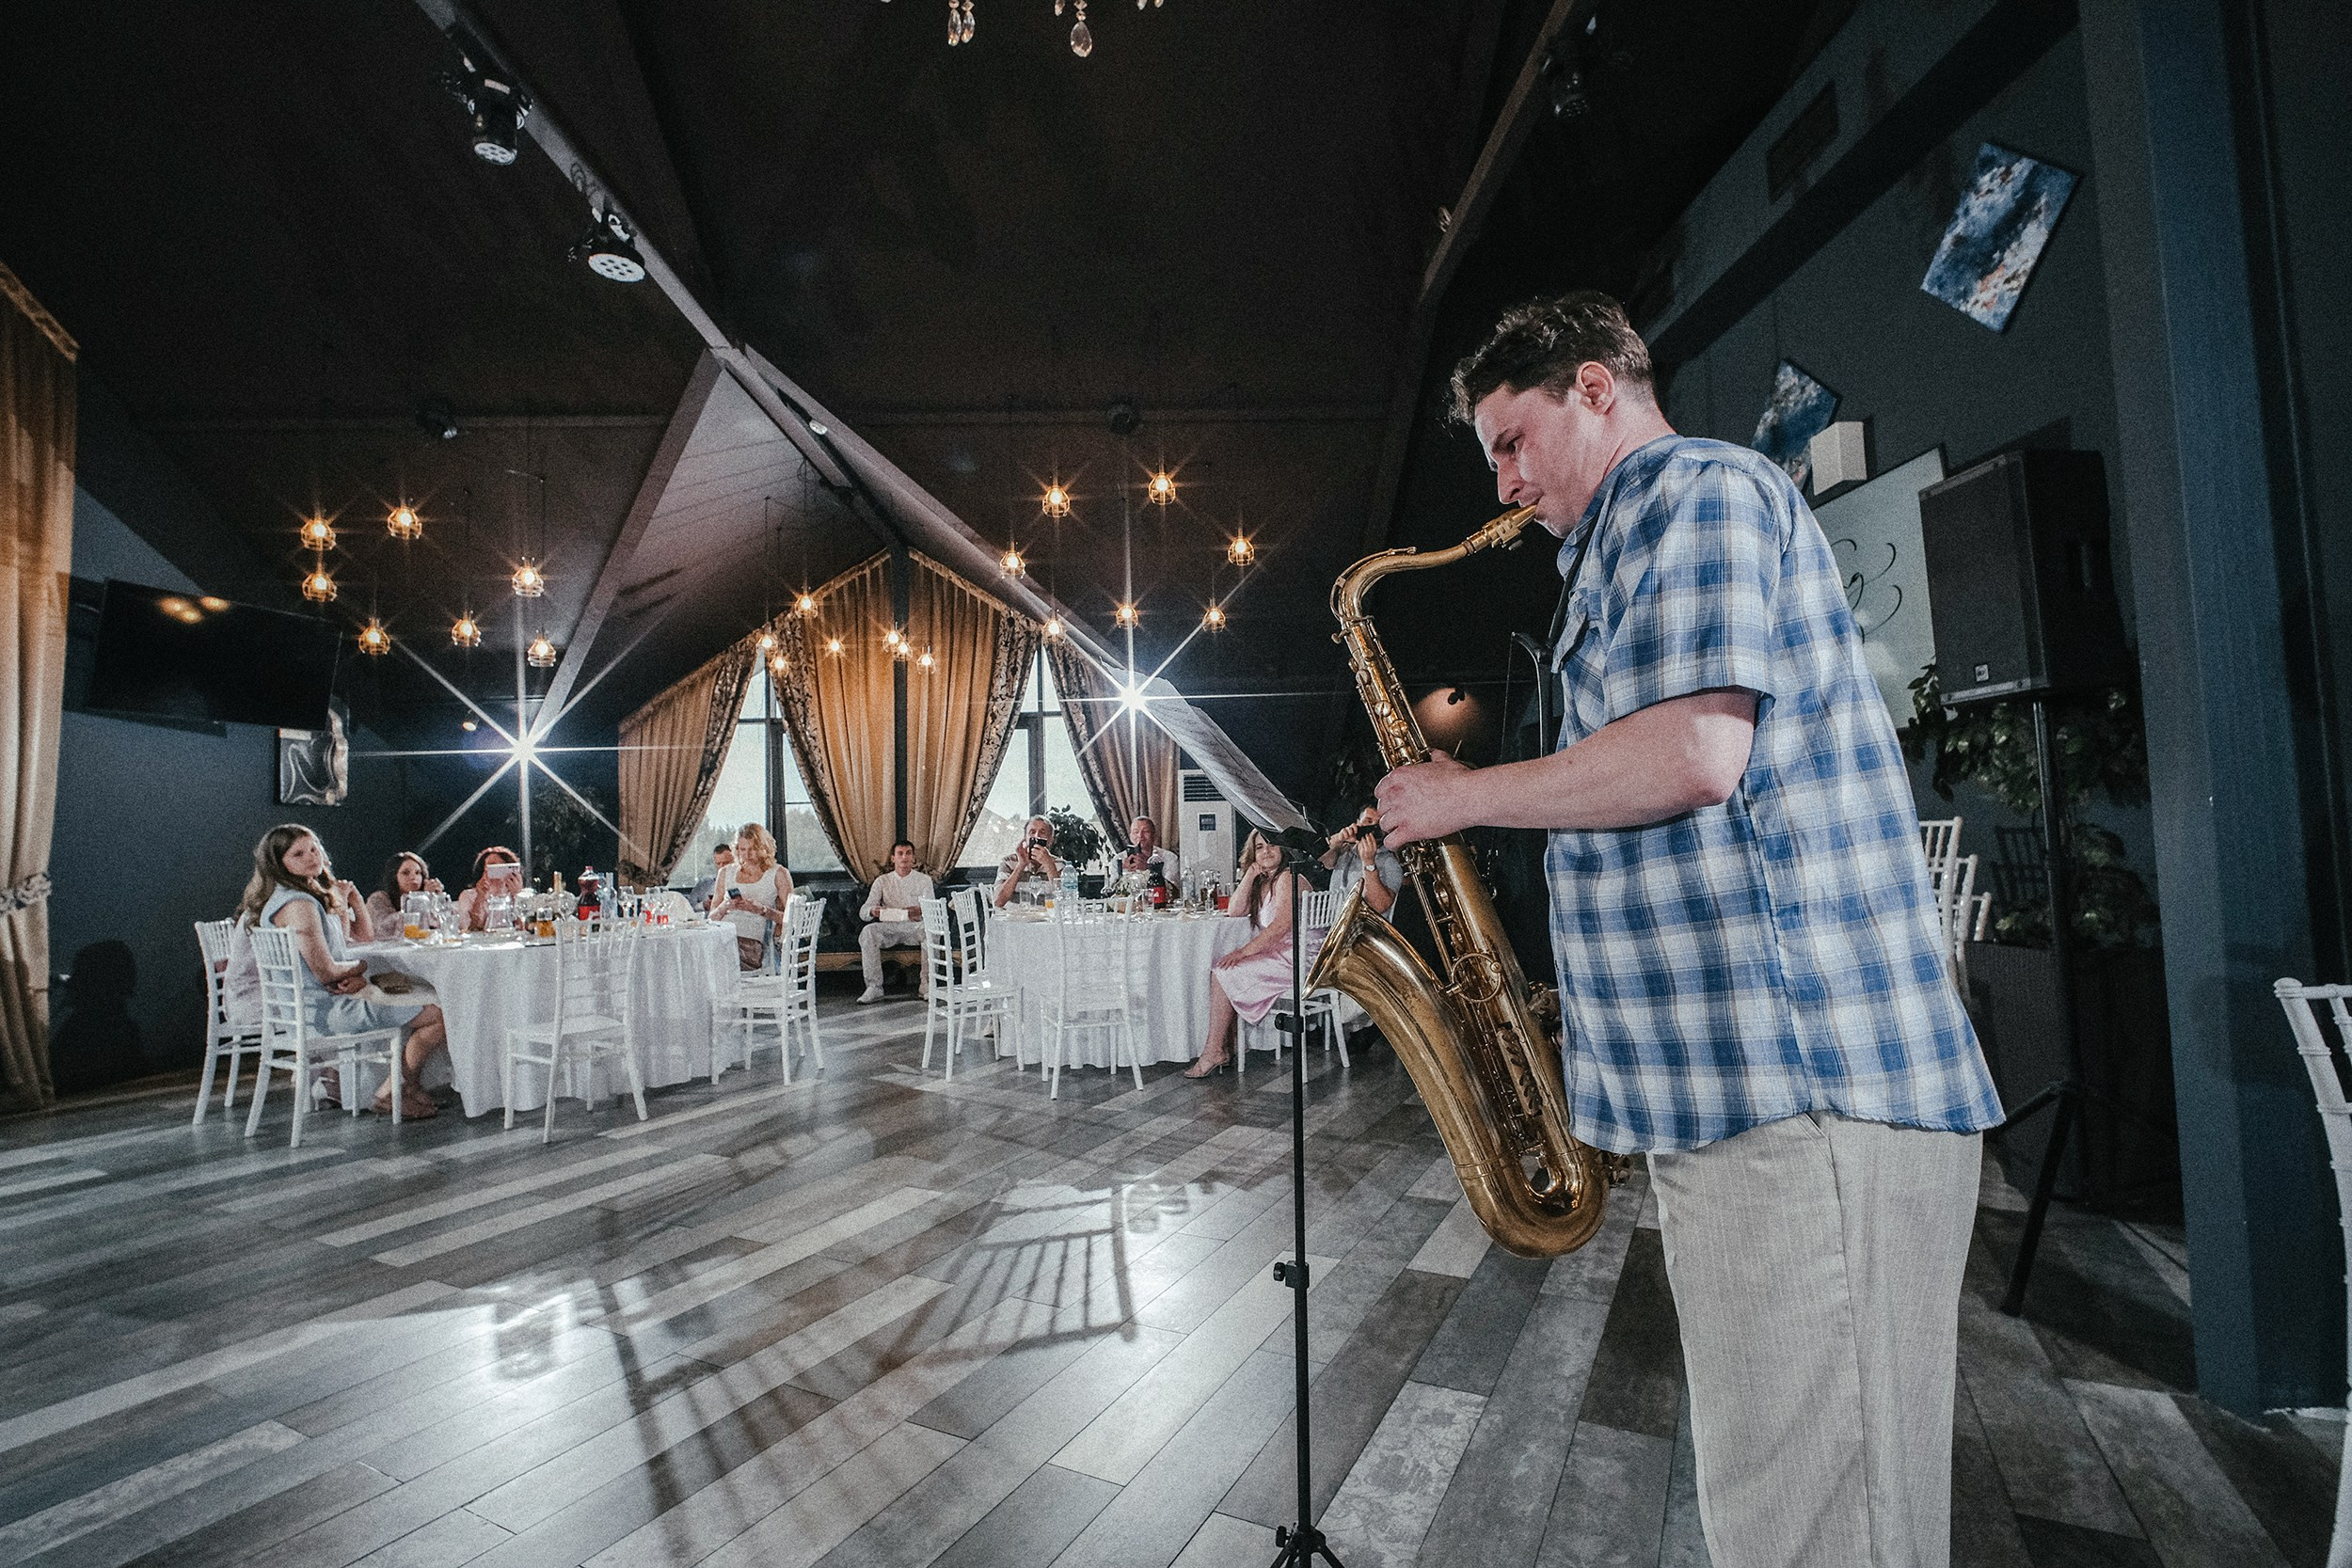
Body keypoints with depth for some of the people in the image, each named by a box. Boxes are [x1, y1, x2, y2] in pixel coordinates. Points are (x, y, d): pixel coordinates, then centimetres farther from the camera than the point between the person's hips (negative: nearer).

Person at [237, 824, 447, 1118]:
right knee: (440, 1015, -17)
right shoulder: (298, 904, -21)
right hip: (326, 1013, -11)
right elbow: (326, 972, -23)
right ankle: (391, 1093, 1)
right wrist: (362, 966, -4)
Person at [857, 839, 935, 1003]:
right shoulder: (882, 881, 13)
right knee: (868, 932, -31)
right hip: (889, 928, 1)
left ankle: (928, 985, -27)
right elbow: (863, 912, 4)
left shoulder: (924, 880, 12)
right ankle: (874, 988, -28)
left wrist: (920, 912, -21)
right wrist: (873, 911, -22)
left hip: (916, 927, -1)